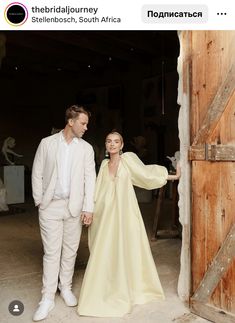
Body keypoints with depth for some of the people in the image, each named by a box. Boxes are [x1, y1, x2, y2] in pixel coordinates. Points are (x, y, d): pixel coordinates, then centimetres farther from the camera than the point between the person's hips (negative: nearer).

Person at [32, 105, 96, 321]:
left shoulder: (86, 148, 3)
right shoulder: (47, 143, 0)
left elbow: (90, 178, 0)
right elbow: (37, 173, 3)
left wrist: (88, 208, -5)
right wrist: (39, 201, 0)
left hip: (74, 206, 2)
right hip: (51, 206, -1)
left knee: (70, 251, 11)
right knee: (51, 252, 3)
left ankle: (66, 288, 30)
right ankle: (48, 298, 15)